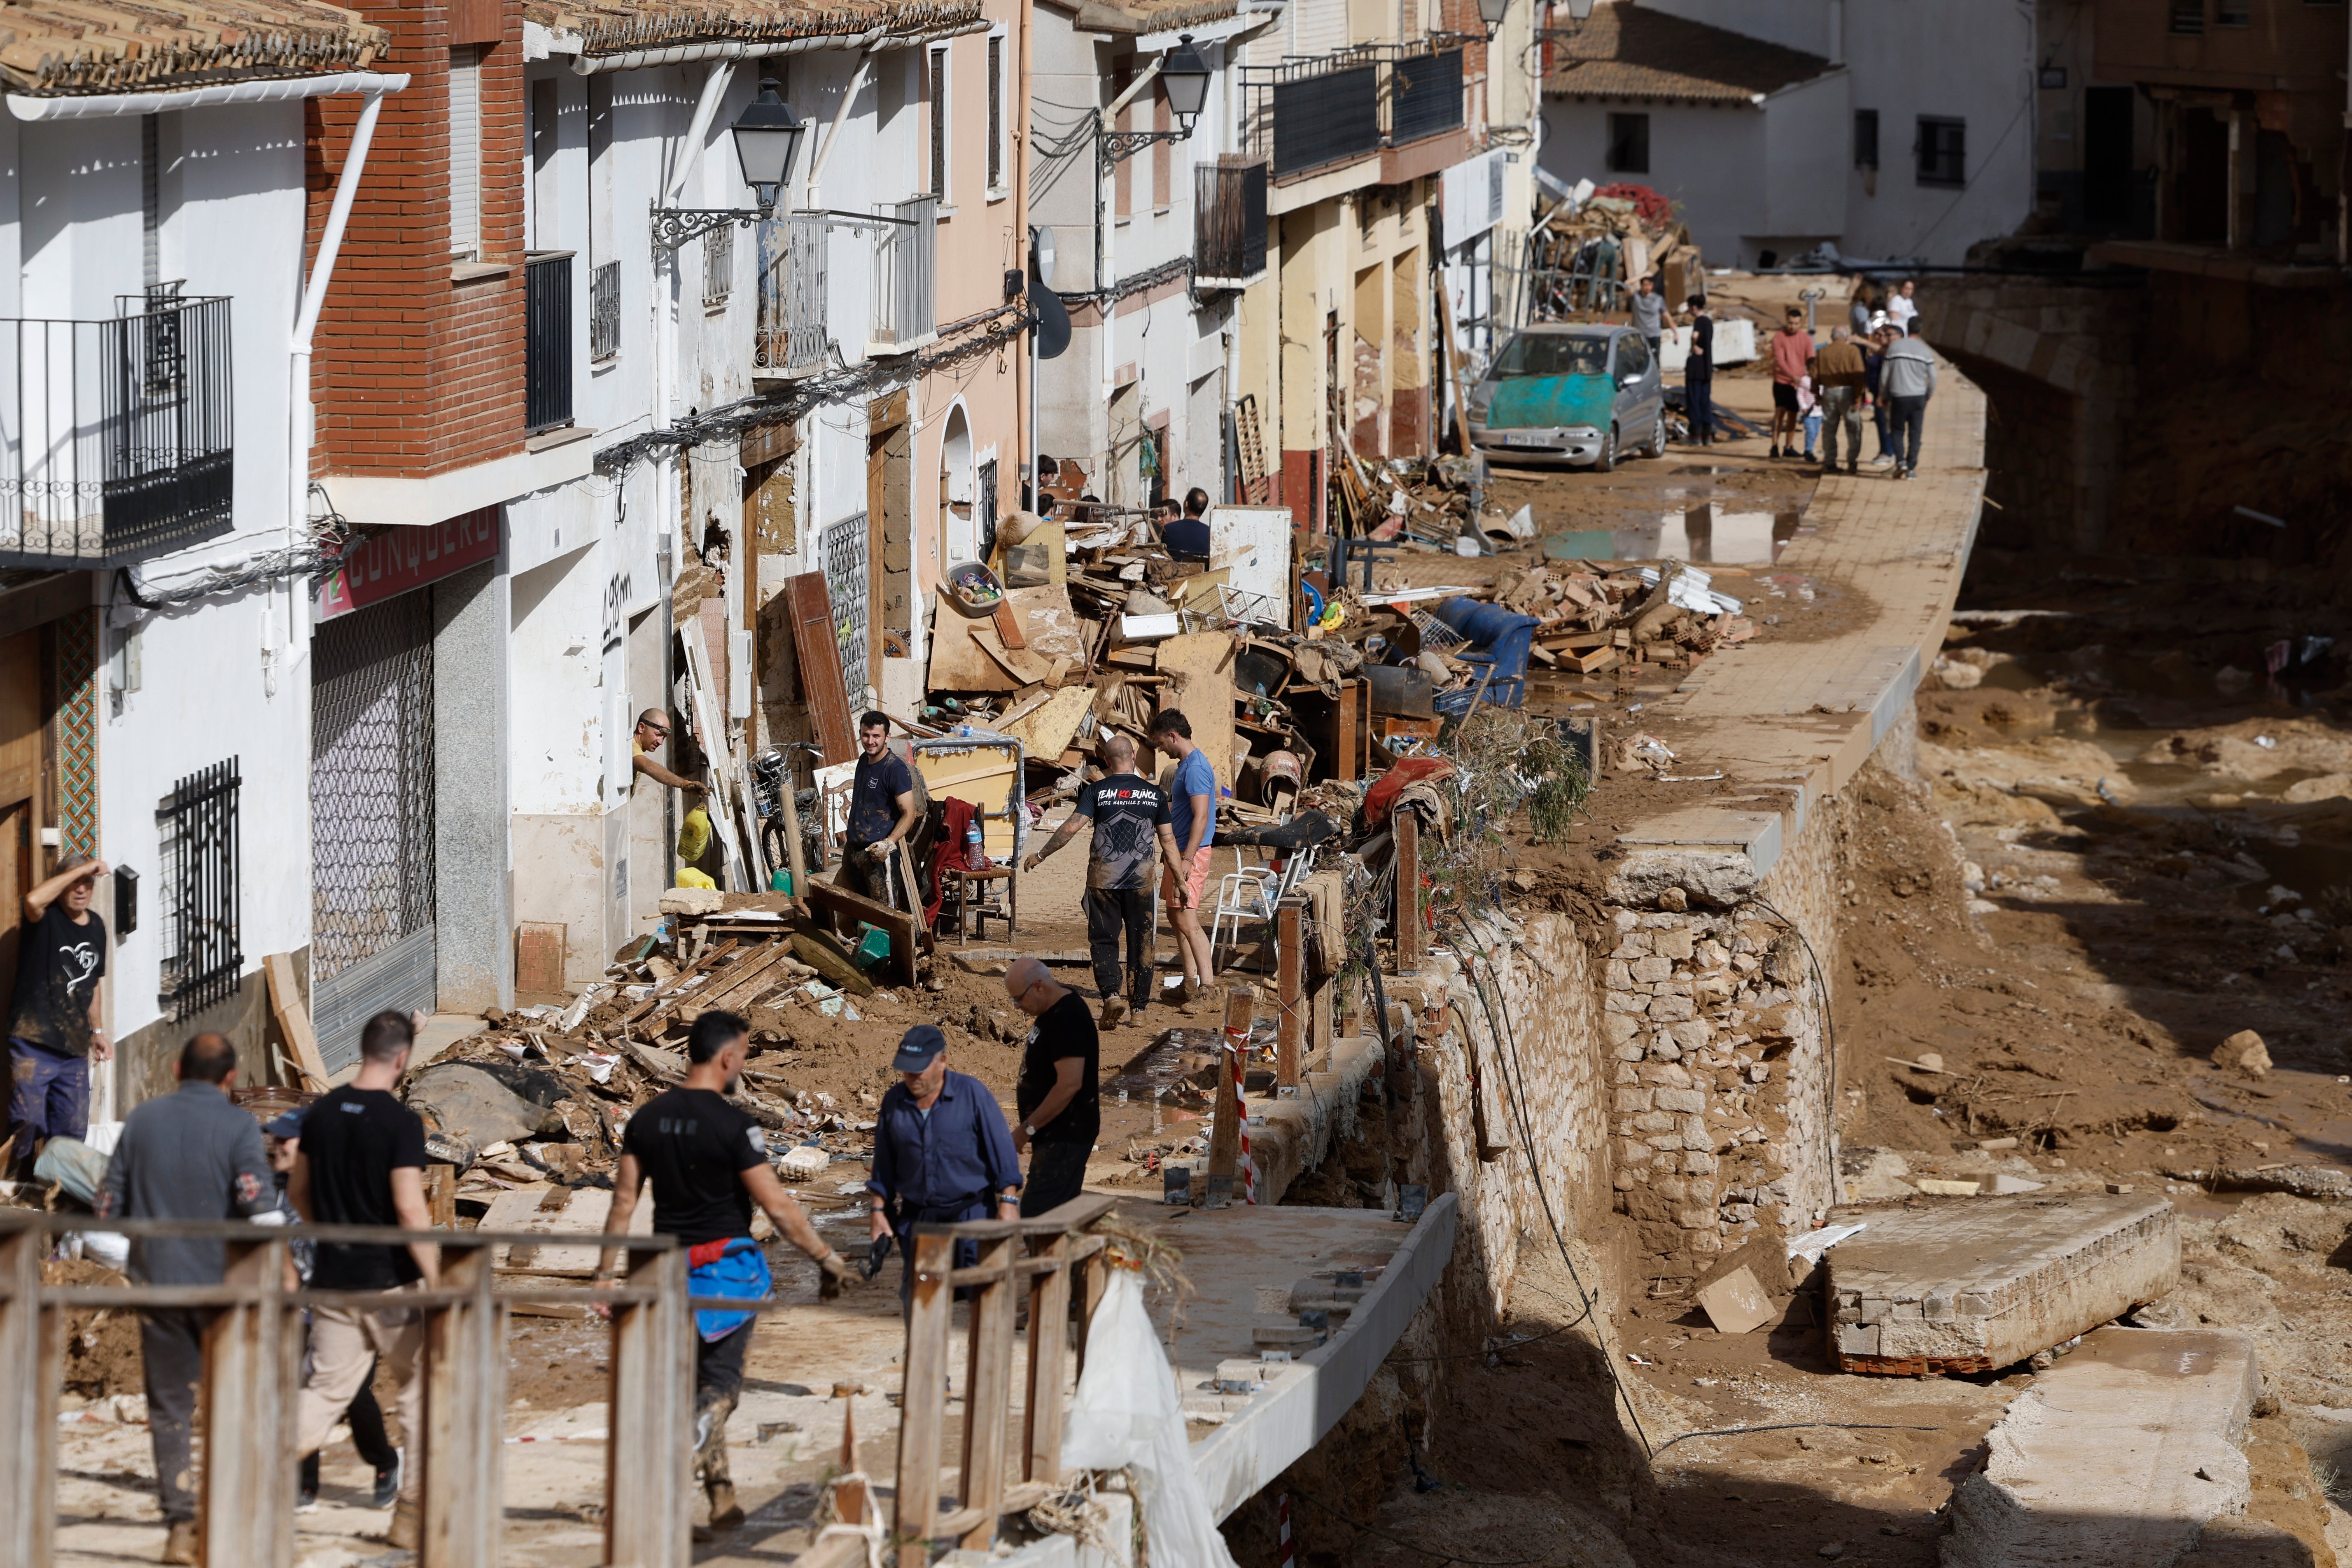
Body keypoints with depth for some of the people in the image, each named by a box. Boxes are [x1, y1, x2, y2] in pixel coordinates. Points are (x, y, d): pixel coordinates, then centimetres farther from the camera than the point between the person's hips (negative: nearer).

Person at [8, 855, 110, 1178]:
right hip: (34, 1044, -6)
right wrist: (82, 868, -25)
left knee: (72, 1133, 7)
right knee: (29, 1127, -9)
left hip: (75, 1050, 6)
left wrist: (98, 1032, 24)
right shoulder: (46, 918, -6)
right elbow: (34, 900, -32)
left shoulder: (96, 927, 14)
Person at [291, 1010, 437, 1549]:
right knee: (421, 1391, 10)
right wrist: (437, 1284, -15)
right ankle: (411, 1517, 13)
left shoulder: (322, 1112, 5)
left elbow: (298, 1192, 15)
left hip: (334, 1277, 5)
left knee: (327, 1391, 8)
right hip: (391, 1281, -5)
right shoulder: (400, 1122, -15)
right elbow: (410, 1209, -20)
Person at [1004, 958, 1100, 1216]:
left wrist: (1028, 1128, -21)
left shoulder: (1067, 1018, -20)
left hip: (1065, 1135, -11)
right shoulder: (1051, 1012, 13)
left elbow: (1070, 1084, -27)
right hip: (1058, 1134, 11)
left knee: (1035, 1215, -15)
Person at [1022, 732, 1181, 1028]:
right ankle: (1140, 1006, 12)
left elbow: (1071, 827, -9)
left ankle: (1111, 995, -14)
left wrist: (1040, 855, 1)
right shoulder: (1155, 794, 2)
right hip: (1141, 879, 1)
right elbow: (1168, 840, 4)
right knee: (1140, 942, 9)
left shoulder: (1097, 791, -4)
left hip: (1103, 878, -1)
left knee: (1104, 939, 5)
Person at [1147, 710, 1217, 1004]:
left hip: (1192, 852, -11)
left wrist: (1187, 860, -28)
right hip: (1179, 851, 11)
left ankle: (1208, 985, -18)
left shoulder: (1196, 768, -18)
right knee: (1176, 917, 14)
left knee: (1187, 920, -15)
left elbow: (1201, 817, -25)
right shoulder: (1184, 765, 15)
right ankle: (1191, 983, 19)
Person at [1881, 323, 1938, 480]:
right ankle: (1912, 469, 4)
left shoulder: (1893, 349, -3)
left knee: (1898, 431, 12)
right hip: (1918, 396, 0)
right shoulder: (1926, 352, -3)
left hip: (1898, 397, 0)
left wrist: (1885, 396, 15)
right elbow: (1933, 379, 0)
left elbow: (1884, 376, 1)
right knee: (1915, 434, 7)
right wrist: (1928, 397, 17)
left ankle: (1901, 462, -7)